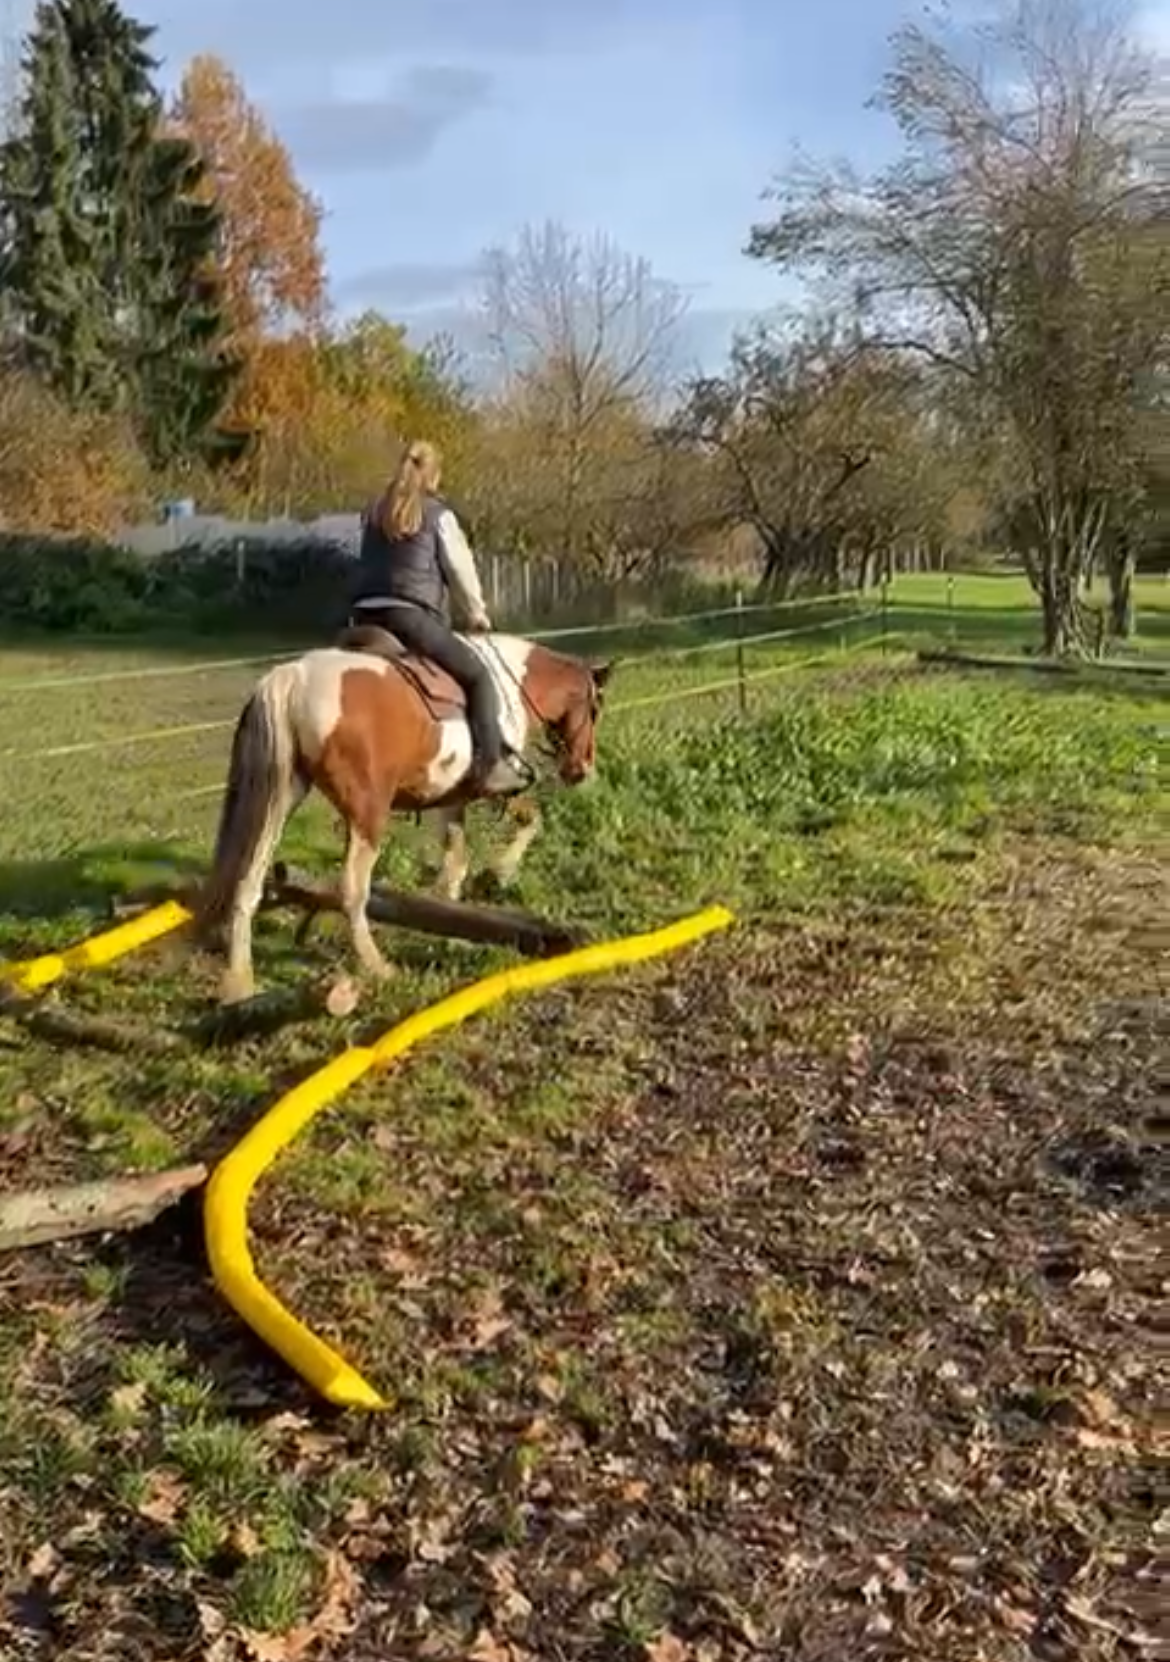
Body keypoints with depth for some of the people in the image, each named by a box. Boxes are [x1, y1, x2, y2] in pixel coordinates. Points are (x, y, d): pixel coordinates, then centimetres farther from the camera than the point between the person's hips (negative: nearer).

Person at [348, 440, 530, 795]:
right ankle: (491, 765, -11)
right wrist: (476, 615, 21)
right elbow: (461, 570, 6)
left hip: (366, 615, 7)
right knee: (478, 676, -1)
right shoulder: (438, 514, 2)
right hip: (412, 616, -6)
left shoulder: (375, 514, 19)